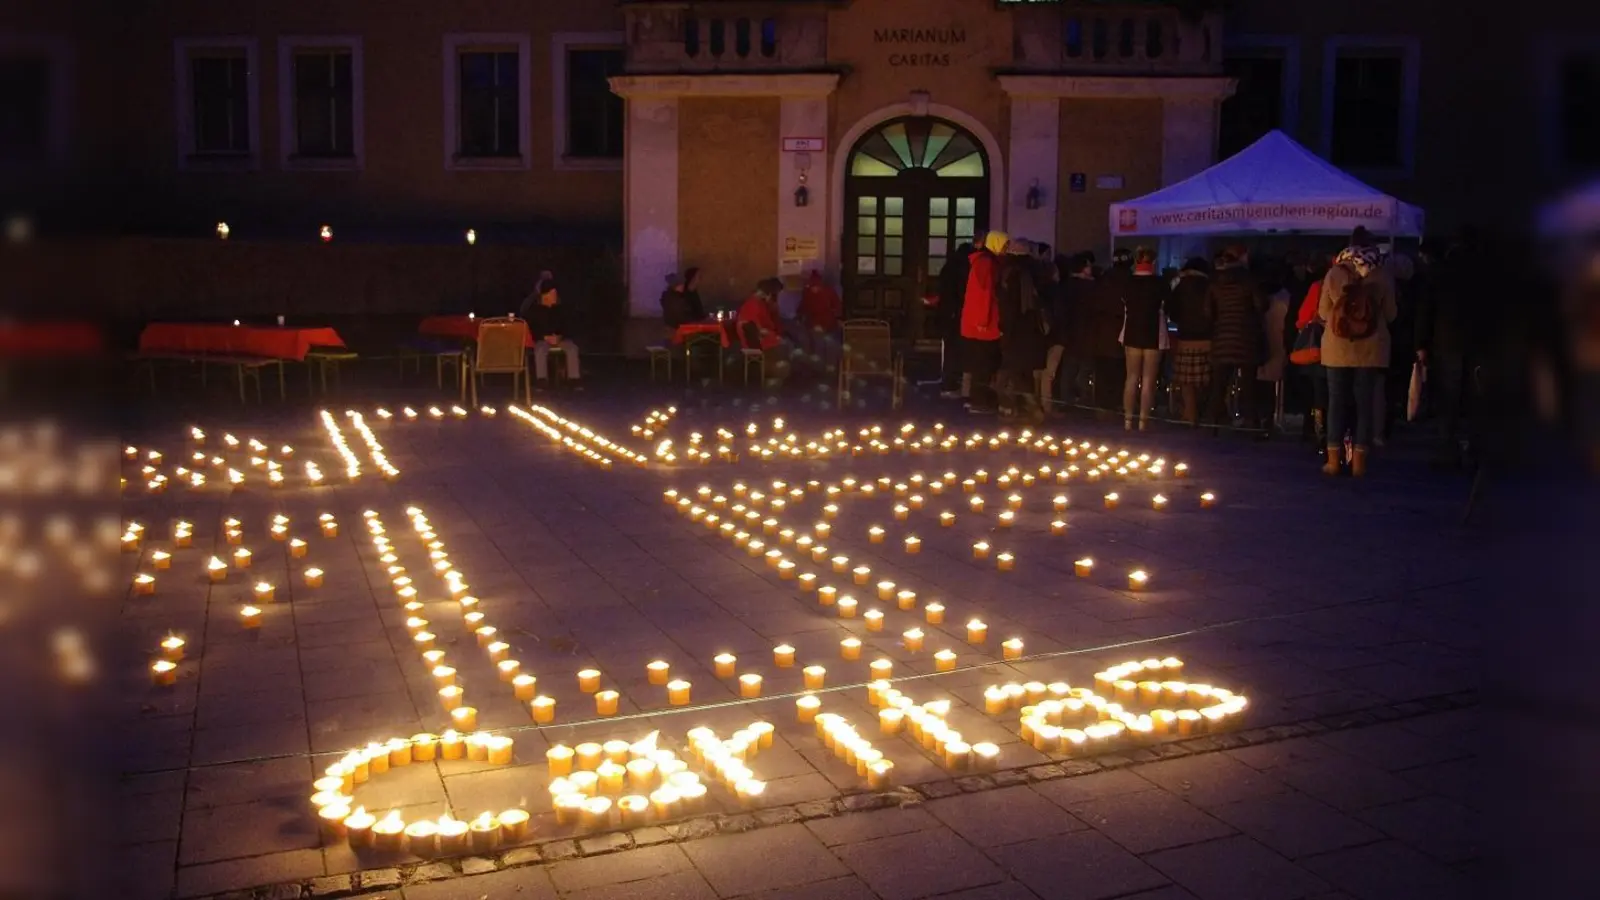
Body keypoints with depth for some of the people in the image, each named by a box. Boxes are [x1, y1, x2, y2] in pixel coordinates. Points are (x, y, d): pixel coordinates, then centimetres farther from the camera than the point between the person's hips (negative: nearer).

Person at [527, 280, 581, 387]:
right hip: (542, 339, -2)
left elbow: (565, 326, 11)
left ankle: (573, 378, -27)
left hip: (560, 338, 2)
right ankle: (542, 380, -36)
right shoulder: (534, 310, 3)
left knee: (572, 348, -28)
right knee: (540, 350, -37)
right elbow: (532, 329, 0)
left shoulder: (560, 309, 11)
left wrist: (559, 336, -10)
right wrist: (546, 337, -15)